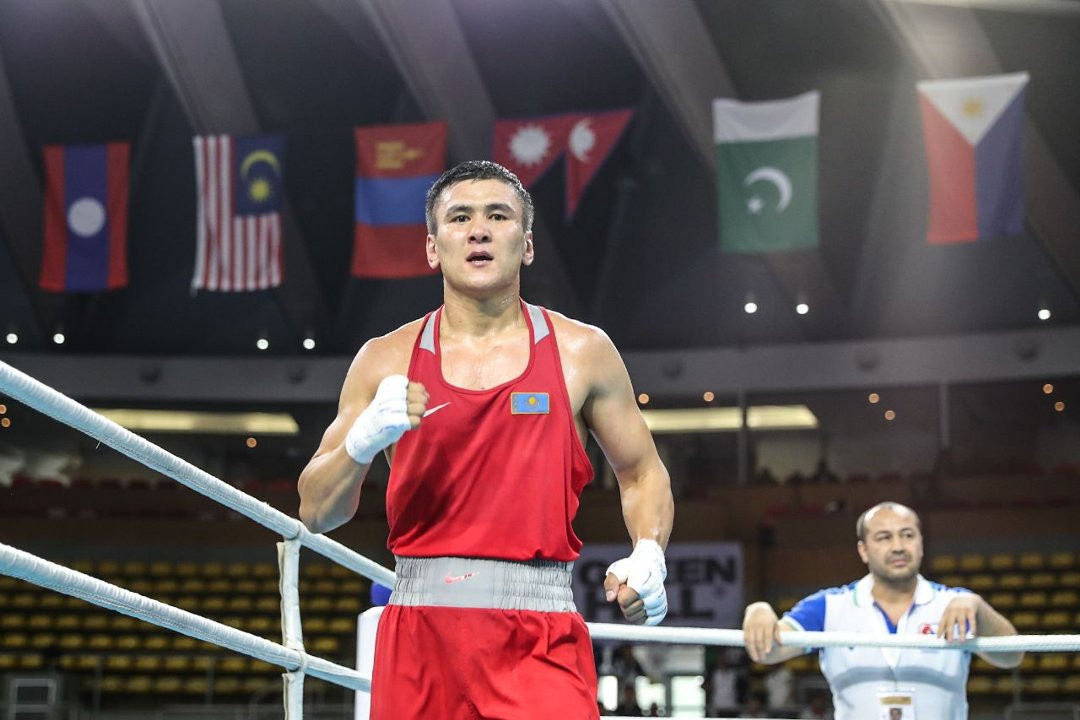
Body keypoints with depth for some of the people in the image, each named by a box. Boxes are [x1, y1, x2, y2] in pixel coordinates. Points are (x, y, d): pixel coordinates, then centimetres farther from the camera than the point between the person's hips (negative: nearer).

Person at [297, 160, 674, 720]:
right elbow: (315, 512, 8)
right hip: (419, 630, 2)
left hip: (540, 638, -1)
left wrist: (648, 556, -3)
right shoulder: (385, 361, 8)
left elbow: (642, 475, 17)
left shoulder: (582, 352, 7)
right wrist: (362, 441, -11)